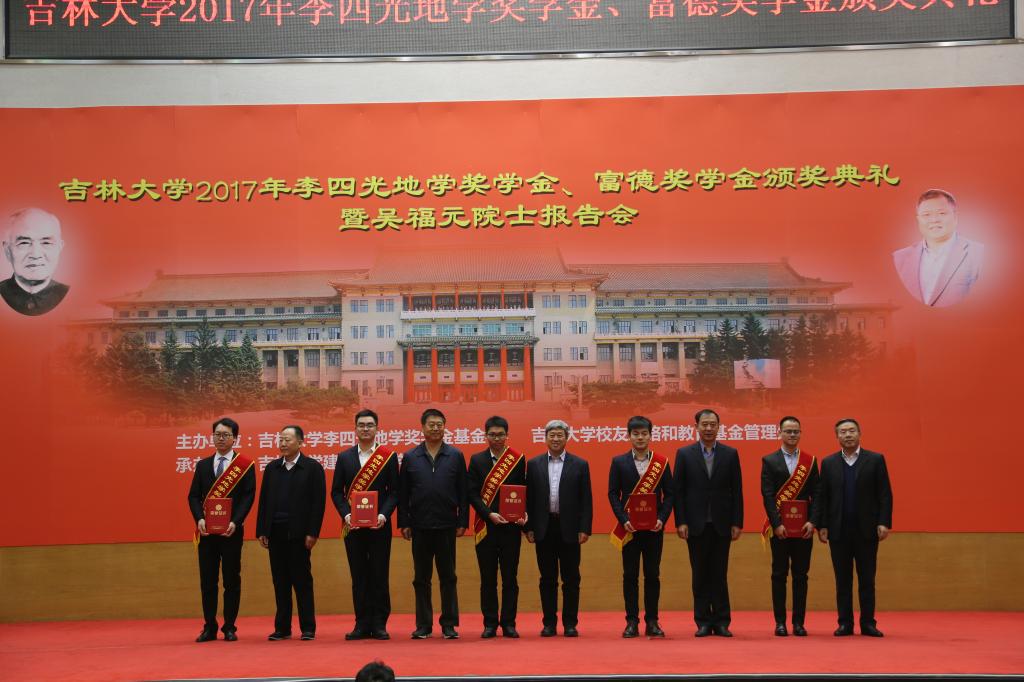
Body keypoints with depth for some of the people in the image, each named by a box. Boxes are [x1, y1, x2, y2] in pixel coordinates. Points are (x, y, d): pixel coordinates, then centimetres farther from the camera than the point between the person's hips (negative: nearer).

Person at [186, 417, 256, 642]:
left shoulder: (245, 465, 2)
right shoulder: (202, 465, 12)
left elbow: (248, 496, -5)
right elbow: (194, 495, 7)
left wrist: (235, 522, -17)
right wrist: (199, 519, -11)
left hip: (231, 531, -3)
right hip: (207, 530, 3)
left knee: (232, 580, 2)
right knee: (207, 580, 5)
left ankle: (230, 628, 9)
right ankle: (209, 628, 12)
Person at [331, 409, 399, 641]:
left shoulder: (389, 456, 3)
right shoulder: (344, 457, 9)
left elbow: (394, 491, 0)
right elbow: (336, 492, 7)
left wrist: (384, 515, -14)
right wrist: (346, 514, -9)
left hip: (379, 526, -2)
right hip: (353, 526, 2)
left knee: (379, 575, 0)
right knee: (359, 576, 4)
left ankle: (379, 624, 6)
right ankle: (362, 624, 9)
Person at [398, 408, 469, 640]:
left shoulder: (456, 456, 4)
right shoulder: (410, 458, 5)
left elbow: (463, 492, 3)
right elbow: (403, 494, 5)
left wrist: (462, 522, -2)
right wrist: (404, 523, 0)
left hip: (447, 526, -1)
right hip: (420, 527, 1)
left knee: (448, 577, 4)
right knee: (421, 578, 6)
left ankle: (449, 624, 9)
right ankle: (423, 625, 13)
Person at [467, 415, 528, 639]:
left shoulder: (518, 459, 4)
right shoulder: (477, 460, 5)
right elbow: (473, 493, 0)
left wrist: (524, 514, -12)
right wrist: (489, 515, -13)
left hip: (511, 527, 0)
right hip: (486, 527, 0)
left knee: (510, 577, 3)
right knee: (488, 578, 4)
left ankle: (509, 623, 9)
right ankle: (490, 623, 10)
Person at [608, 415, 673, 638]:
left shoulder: (661, 462, 5)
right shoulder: (619, 462, 4)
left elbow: (669, 494, 3)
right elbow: (613, 494, 1)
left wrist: (662, 519, -11)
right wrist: (624, 520, -11)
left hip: (654, 527, 0)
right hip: (629, 528, 0)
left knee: (652, 575, 4)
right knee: (630, 575, 2)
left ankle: (652, 622, 10)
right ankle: (632, 622, 6)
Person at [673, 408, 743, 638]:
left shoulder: (730, 454, 5)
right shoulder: (684, 454, 3)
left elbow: (737, 490, 4)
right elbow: (679, 491, 1)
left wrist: (737, 523, -1)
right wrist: (680, 522, -6)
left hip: (722, 524, 0)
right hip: (696, 524, 0)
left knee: (720, 574, 3)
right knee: (700, 575, 4)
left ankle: (721, 622, 8)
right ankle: (703, 622, 10)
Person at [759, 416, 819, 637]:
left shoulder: (810, 461, 8)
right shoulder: (769, 461, 3)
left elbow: (816, 494, 4)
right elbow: (767, 495, -4)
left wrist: (812, 522, -8)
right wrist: (777, 524, -13)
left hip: (803, 528, 2)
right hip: (779, 528, -2)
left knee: (801, 575, 4)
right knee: (779, 575, 2)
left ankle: (799, 622, 9)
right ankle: (780, 622, 6)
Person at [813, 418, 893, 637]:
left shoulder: (875, 460, 3)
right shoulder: (828, 463, 8)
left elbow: (885, 495, 0)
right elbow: (822, 497, 7)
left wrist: (884, 523, -9)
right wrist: (821, 525, -1)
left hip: (866, 530, -1)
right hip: (838, 531, 1)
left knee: (867, 579, 3)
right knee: (842, 579, 5)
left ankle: (868, 623, 8)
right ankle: (845, 623, 9)